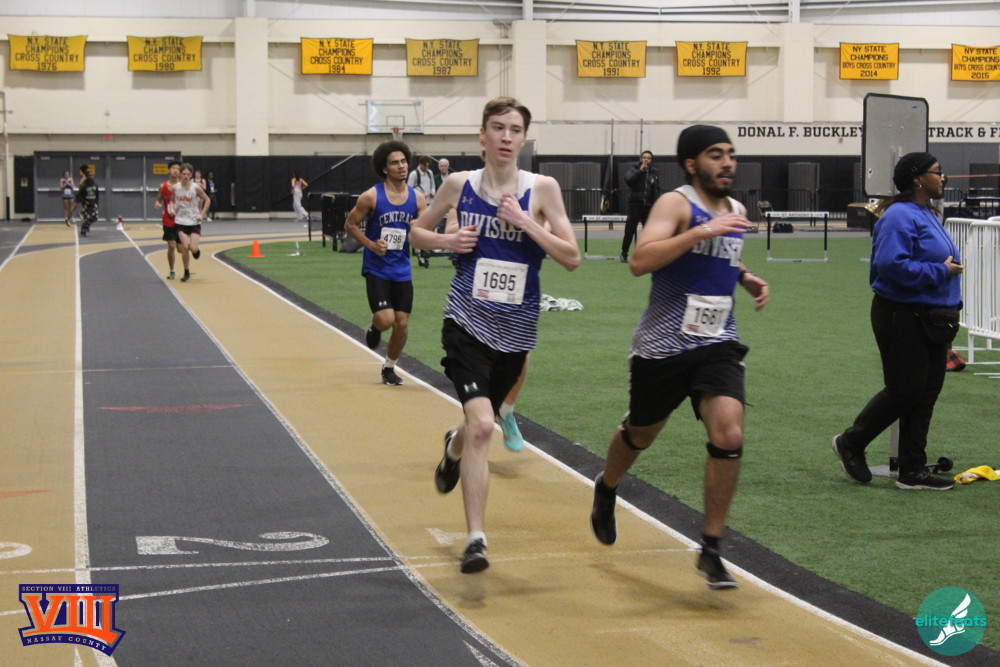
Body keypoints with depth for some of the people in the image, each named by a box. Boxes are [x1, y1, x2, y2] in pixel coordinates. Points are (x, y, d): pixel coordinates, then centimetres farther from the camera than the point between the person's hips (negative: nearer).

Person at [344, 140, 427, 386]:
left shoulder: (417, 198, 1)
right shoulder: (371, 197, -9)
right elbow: (350, 224, 0)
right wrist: (371, 244, -14)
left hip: (402, 270, 4)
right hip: (376, 269, -4)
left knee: (402, 324, 3)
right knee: (386, 320, -17)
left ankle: (389, 367, 26)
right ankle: (374, 327, 21)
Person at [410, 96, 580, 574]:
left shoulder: (542, 188, -4)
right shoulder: (459, 185, -1)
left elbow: (572, 258, -7)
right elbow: (417, 233, 13)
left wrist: (525, 222, -17)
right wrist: (446, 241, -7)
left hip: (516, 327, 2)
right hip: (467, 320, -2)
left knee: (481, 422, 18)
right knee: (481, 424, -19)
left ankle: (454, 448, 57)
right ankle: (476, 539, -13)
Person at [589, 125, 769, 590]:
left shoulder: (736, 211, 10)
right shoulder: (676, 204, -12)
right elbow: (639, 261, -28)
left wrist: (746, 279, 10)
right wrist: (700, 231, -33)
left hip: (717, 344, 4)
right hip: (663, 346, -4)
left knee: (729, 435, -17)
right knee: (640, 434, 16)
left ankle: (711, 551, -6)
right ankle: (607, 490, 51)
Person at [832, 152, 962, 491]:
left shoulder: (928, 215, 16)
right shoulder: (900, 217, -16)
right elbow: (892, 265, -28)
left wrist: (951, 308, 15)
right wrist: (940, 272, -21)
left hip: (931, 320, 10)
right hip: (902, 318, -10)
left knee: (926, 393, 9)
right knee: (905, 391, -5)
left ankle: (913, 471, 15)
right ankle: (850, 443, 15)